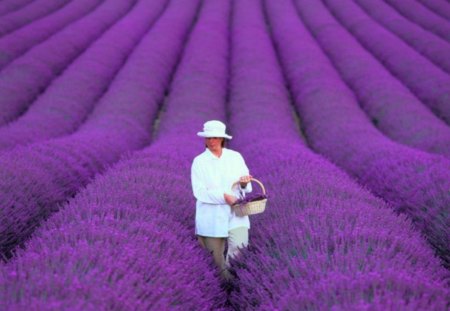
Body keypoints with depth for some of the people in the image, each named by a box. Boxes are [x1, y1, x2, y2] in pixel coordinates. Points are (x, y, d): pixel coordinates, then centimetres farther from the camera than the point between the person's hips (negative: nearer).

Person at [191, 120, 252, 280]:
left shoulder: (235, 157, 5)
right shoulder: (199, 162, -2)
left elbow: (246, 187, 10)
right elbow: (199, 192, -10)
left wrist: (244, 184, -14)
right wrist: (223, 197, -22)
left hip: (235, 213, 1)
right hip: (212, 216, -1)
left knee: (239, 246, -20)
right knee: (216, 254, 4)